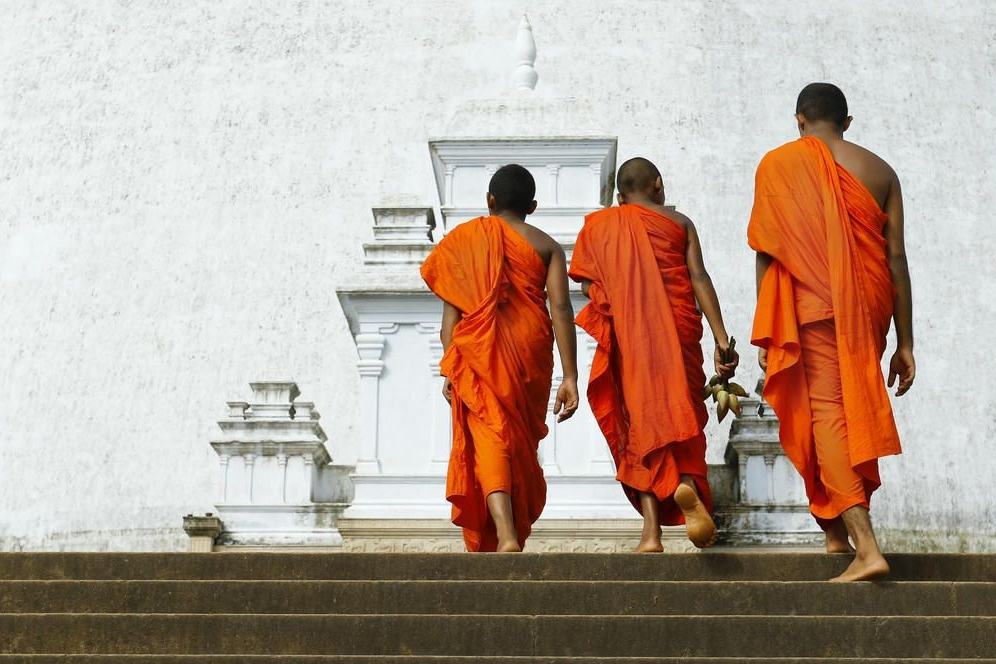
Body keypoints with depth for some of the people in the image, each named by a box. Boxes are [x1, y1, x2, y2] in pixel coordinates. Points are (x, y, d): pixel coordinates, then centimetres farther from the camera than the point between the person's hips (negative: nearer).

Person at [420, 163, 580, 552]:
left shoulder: (463, 239, 8)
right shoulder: (545, 246, 8)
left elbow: (451, 309, 1)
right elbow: (560, 309, -2)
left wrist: (449, 370, 2)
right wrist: (570, 377, -4)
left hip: (477, 352, -1)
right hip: (530, 352, 2)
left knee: (490, 437, -7)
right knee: (522, 443, 15)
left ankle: (504, 535, -28)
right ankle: (514, 532, 23)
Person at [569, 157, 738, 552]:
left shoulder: (598, 226, 12)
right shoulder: (678, 222, 8)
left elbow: (589, 287, 5)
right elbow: (699, 279, -2)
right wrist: (722, 340, -5)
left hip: (626, 337, 1)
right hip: (678, 332, -1)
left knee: (641, 420, 4)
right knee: (679, 411, 8)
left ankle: (652, 530, -5)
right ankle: (686, 484, -24)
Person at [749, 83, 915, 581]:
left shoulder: (779, 164, 2)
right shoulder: (879, 171, 9)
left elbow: (767, 254, -2)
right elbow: (896, 258, 6)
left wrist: (766, 334, 4)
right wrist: (905, 343, 9)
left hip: (814, 307, -4)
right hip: (869, 311, 4)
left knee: (826, 413, -7)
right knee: (854, 411, 17)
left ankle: (865, 546, -19)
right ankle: (837, 531, 25)